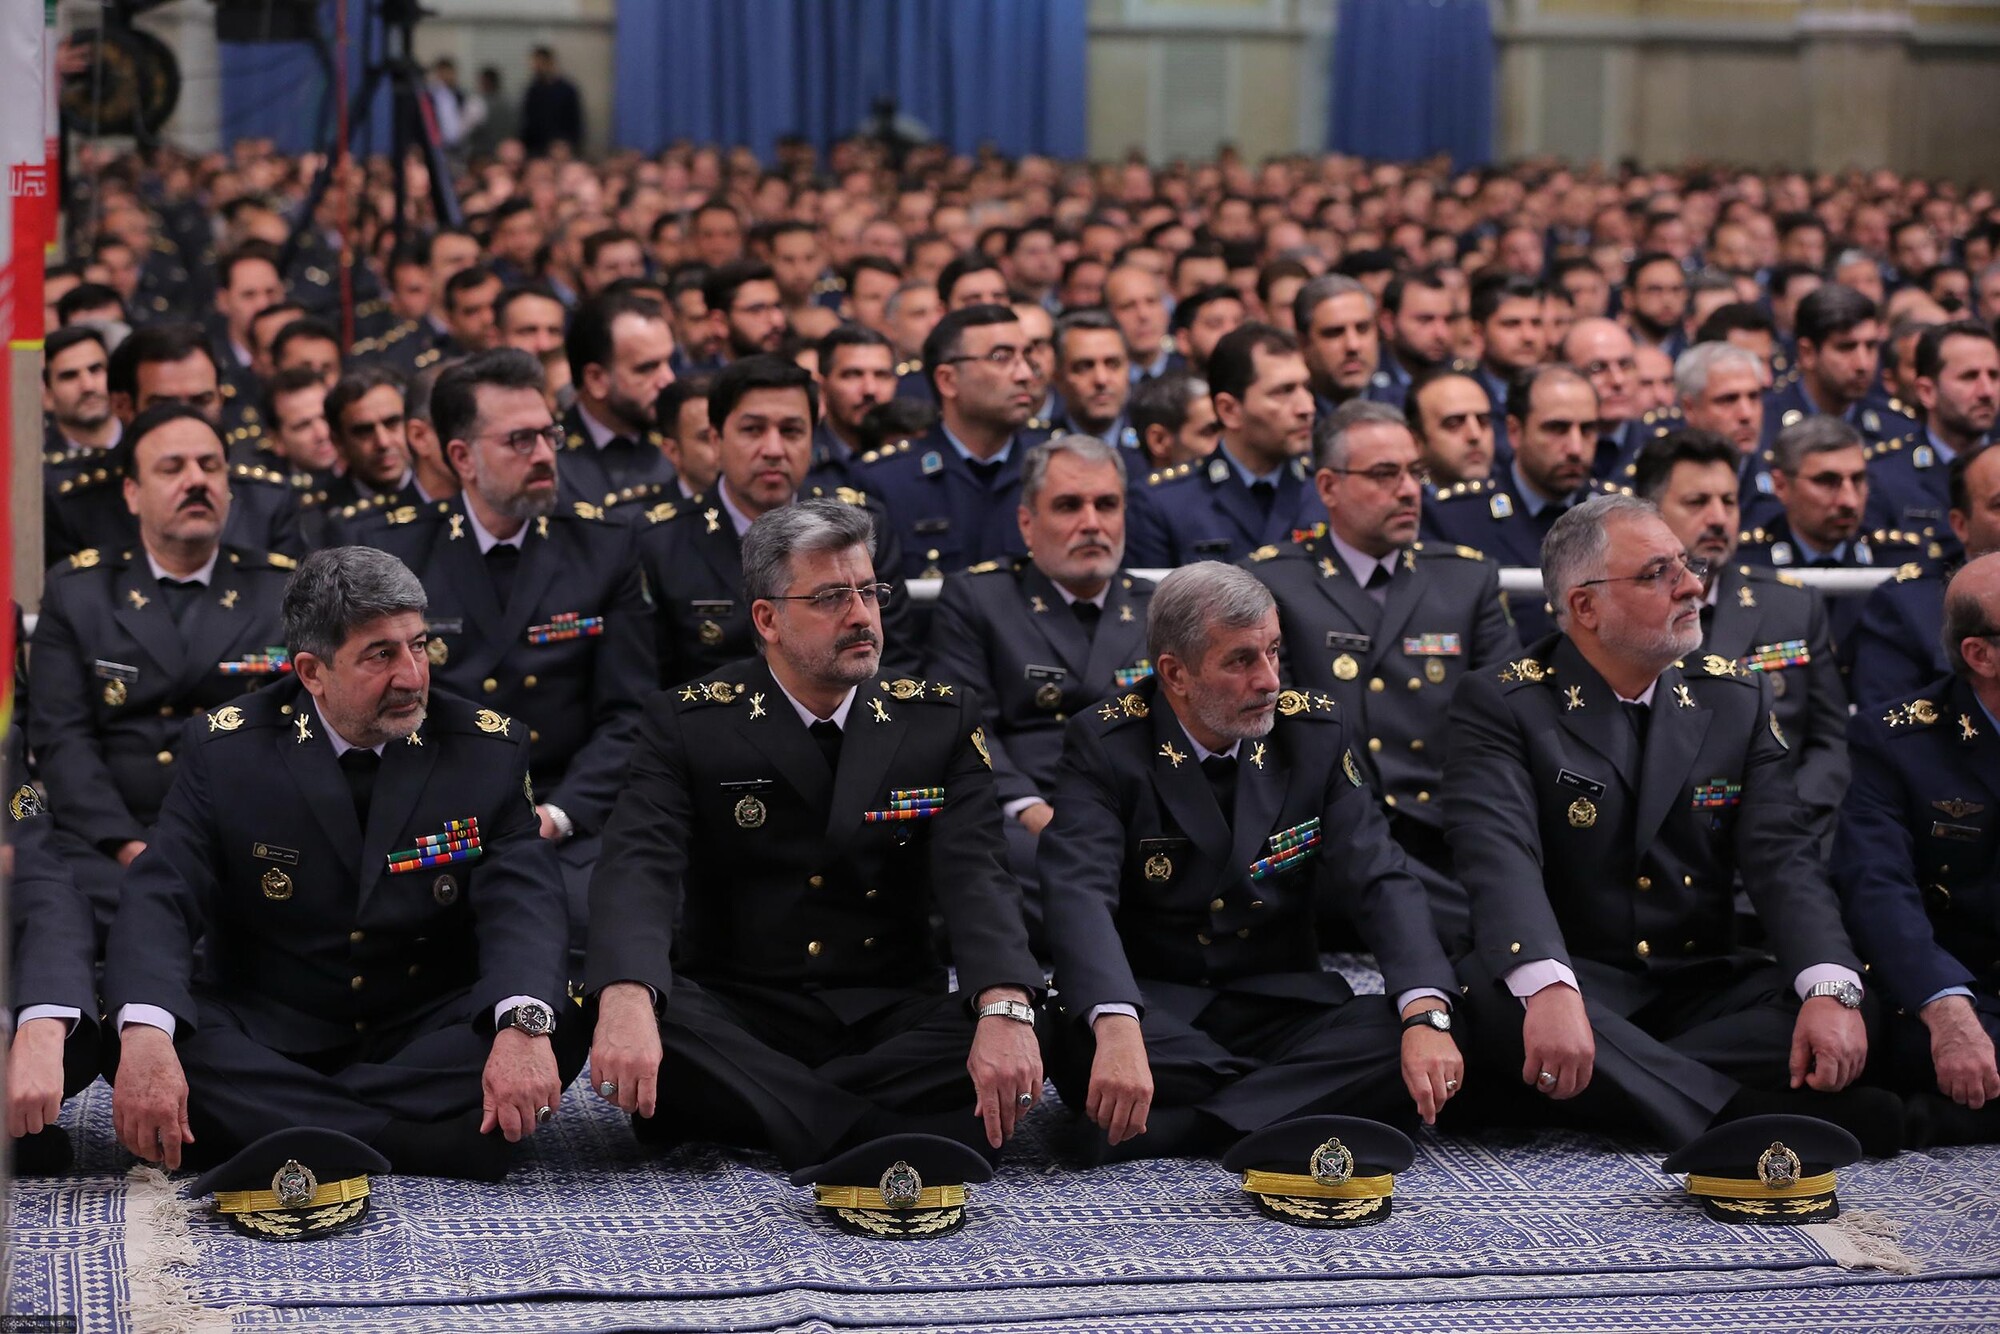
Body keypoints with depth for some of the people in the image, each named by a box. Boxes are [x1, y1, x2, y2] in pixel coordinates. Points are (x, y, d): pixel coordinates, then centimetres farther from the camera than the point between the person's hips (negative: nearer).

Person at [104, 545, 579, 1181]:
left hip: (427, 1033, 1)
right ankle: (434, 1142, -34)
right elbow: (161, 899, -14)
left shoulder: (487, 748, -4)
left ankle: (268, 1119, -29)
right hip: (264, 1031, 0)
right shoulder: (225, 748, -5)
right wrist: (144, 1037, -36)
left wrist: (523, 1025, -38)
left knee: (556, 1028, -29)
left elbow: (522, 901, -14)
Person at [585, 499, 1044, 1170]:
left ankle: (733, 1111, -25)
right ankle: (879, 1139, -28)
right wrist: (627, 1001, -39)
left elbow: (976, 874, -9)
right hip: (740, 1022, -2)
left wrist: (1005, 1011, -31)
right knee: (639, 1013, -33)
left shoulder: (940, 719, 5)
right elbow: (638, 869, -16)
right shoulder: (687, 725, 0)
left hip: (892, 1023, 2)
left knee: (1038, 1032, -28)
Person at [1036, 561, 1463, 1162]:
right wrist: (1116, 1029, -44)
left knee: (1412, 1043, -26)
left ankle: (1173, 1128, -27)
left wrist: (1426, 1016, -26)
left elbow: (1379, 880, -6)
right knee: (1080, 1044, -37)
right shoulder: (1105, 746, -8)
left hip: (1281, 1005, 3)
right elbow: (1079, 893, -23)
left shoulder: (1314, 734, 2)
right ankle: (1296, 1093, -20)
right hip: (1156, 1010, -3)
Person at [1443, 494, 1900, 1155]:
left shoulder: (1737, 698, 9)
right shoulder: (1500, 704, -4)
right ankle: (1745, 1115, -35)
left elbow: (1781, 854, -3)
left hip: (1707, 990, 3)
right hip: (1577, 983, -3)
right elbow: (1500, 856, -21)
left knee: (1848, 1021, -23)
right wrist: (1549, 990, -41)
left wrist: (1832, 990, -24)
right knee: (1488, 997, -36)